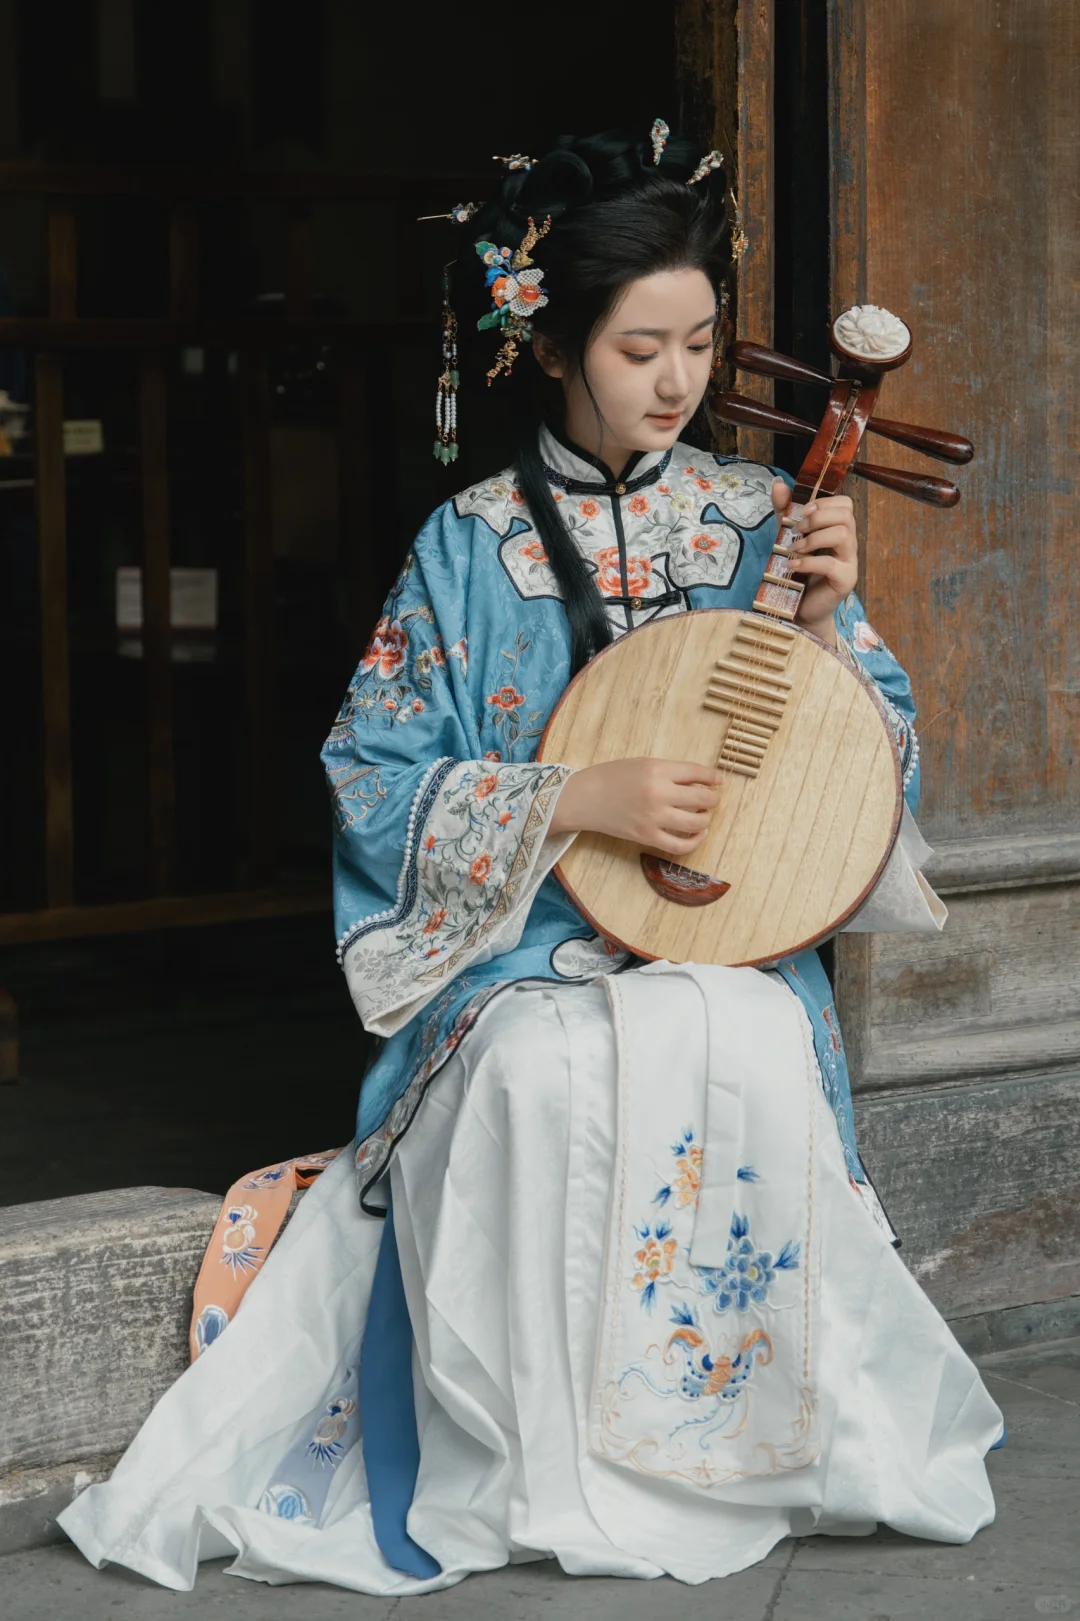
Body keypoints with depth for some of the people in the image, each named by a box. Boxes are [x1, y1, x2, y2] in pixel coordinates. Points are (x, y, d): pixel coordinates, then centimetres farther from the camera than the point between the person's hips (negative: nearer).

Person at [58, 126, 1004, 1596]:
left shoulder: (759, 521, 7)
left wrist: (830, 619, -10)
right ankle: (552, 1467, -20)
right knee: (546, 1075, -35)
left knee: (741, 1060, -34)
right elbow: (374, 777, -3)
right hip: (521, 941, -1)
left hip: (729, 929, 1)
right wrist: (580, 800, -15)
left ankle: (745, 1439, -15)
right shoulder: (470, 549, 2)